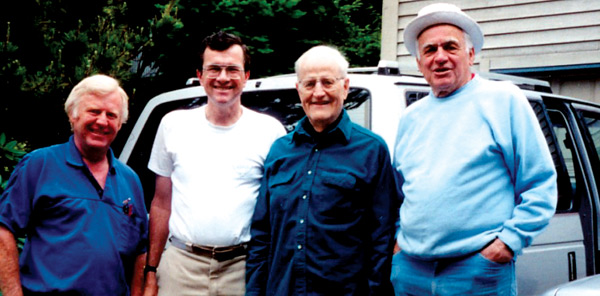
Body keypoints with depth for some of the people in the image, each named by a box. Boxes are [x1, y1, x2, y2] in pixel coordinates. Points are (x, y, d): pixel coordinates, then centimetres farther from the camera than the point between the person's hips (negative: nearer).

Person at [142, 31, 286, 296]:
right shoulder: (174, 124, 7)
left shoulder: (270, 130, 1)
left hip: (243, 268, -1)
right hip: (181, 265, 2)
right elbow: (161, 204, 12)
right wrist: (151, 274, 9)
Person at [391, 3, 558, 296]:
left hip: (480, 269, -4)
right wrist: (398, 236, 11)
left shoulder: (503, 100, 0)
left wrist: (511, 239, -10)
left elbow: (541, 184, -3)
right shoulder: (411, 117, 14)